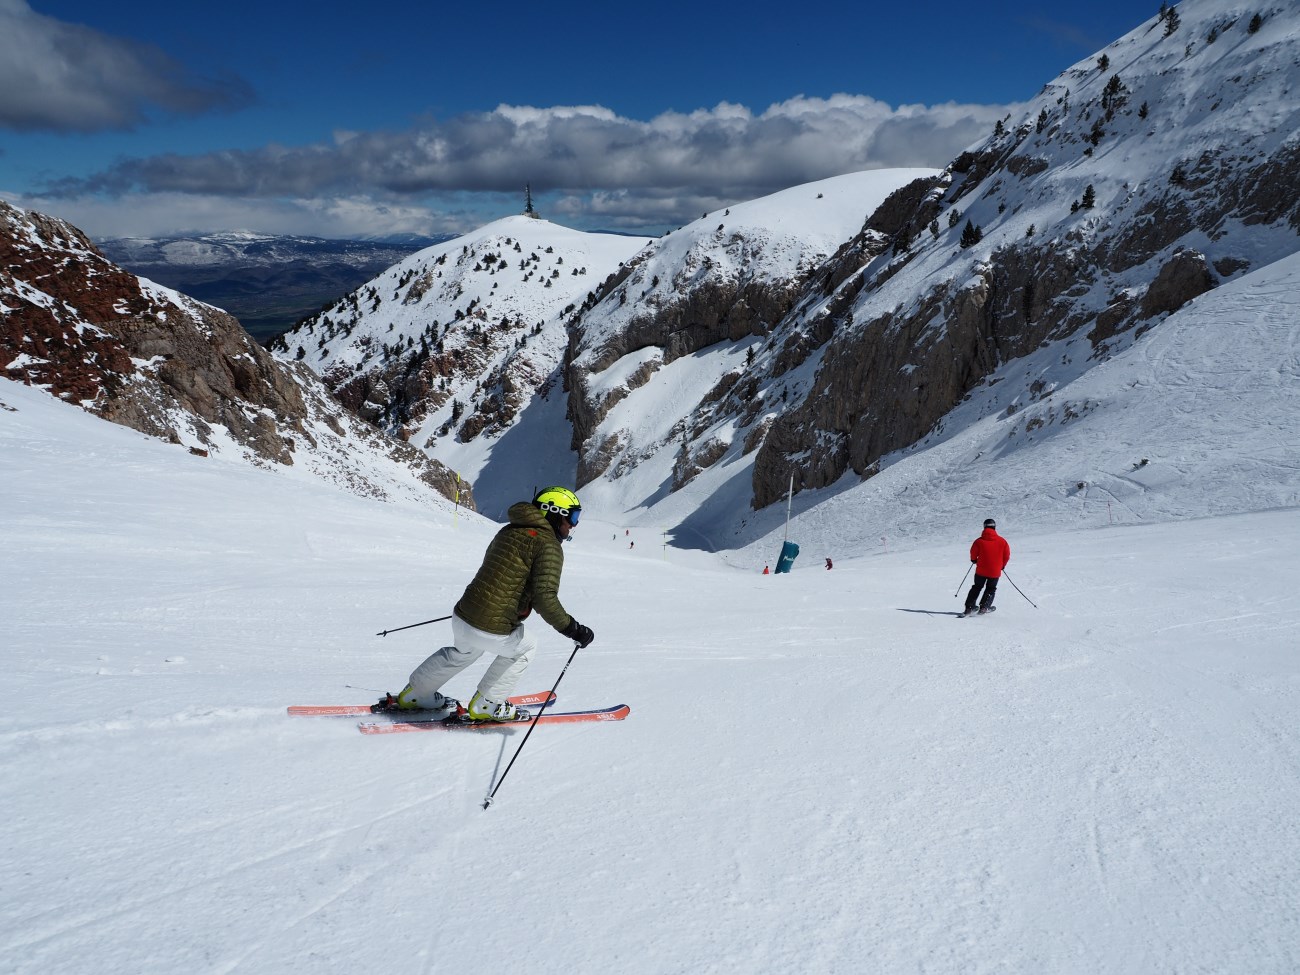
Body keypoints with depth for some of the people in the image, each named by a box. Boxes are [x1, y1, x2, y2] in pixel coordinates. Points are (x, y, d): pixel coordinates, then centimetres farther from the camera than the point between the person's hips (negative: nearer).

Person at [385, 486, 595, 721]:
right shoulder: (548, 545, -12)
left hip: (462, 616, 8)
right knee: (525, 646, 23)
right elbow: (545, 598, -20)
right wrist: (572, 629, -14)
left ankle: (415, 695, 48)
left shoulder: (509, 530, 13)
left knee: (463, 652, 38)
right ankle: (486, 706, 24)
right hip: (491, 630, -8)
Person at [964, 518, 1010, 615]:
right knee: (991, 589, 19)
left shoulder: (979, 541, -10)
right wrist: (1002, 565, 19)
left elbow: (973, 554, 0)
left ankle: (969, 607, 10)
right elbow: (1007, 556, 1)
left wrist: (974, 560, 24)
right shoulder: (1002, 541, -6)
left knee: (977, 587, 17)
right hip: (995, 571, 0)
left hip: (981, 570, 0)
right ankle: (984, 607, 7)